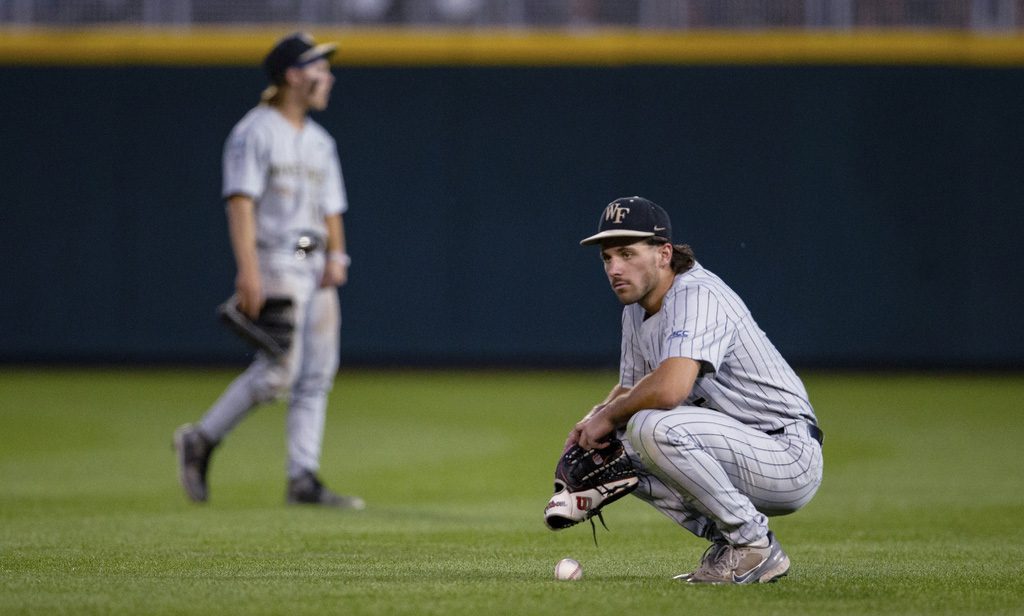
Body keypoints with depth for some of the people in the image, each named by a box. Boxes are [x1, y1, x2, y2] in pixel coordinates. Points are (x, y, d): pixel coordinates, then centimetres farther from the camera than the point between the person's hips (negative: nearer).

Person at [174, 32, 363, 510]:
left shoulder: (320, 142, 18)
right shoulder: (255, 132, -6)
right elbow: (241, 202, -15)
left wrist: (336, 256, 0)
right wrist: (248, 270, -24)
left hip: (315, 268, 8)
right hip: (274, 260, -8)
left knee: (316, 375, 1)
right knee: (279, 370, -15)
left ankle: (303, 480, 2)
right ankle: (201, 439, 1)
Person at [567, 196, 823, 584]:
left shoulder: (697, 297, -20)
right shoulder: (637, 310, 11)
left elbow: (669, 389, -35)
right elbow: (630, 388, 23)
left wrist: (610, 415, -17)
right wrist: (593, 421, 0)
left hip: (791, 453, -10)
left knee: (652, 426, -30)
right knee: (611, 446, 8)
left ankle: (755, 547, -17)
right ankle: (723, 537, 8)